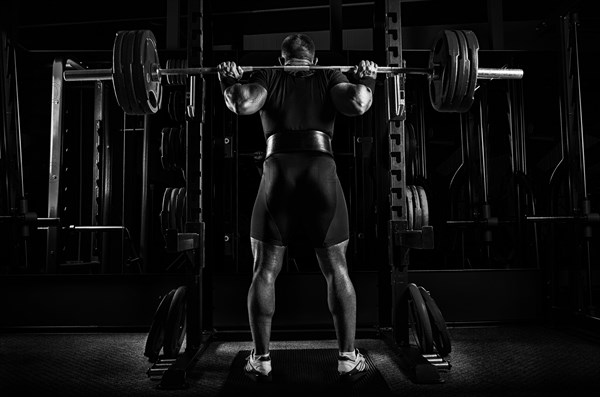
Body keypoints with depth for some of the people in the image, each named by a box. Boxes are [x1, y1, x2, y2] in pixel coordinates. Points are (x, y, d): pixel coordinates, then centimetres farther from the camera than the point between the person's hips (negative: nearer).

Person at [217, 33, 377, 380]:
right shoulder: (329, 77, 15)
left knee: (265, 271, 11)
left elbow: (243, 104, -6)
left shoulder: (267, 77, 14)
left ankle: (261, 358, 16)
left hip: (278, 175, 0)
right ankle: (348, 356, 16)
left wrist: (229, 80, 11)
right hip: (322, 173, 1)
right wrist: (367, 79, 13)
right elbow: (357, 105, -5)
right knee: (337, 271, 11)